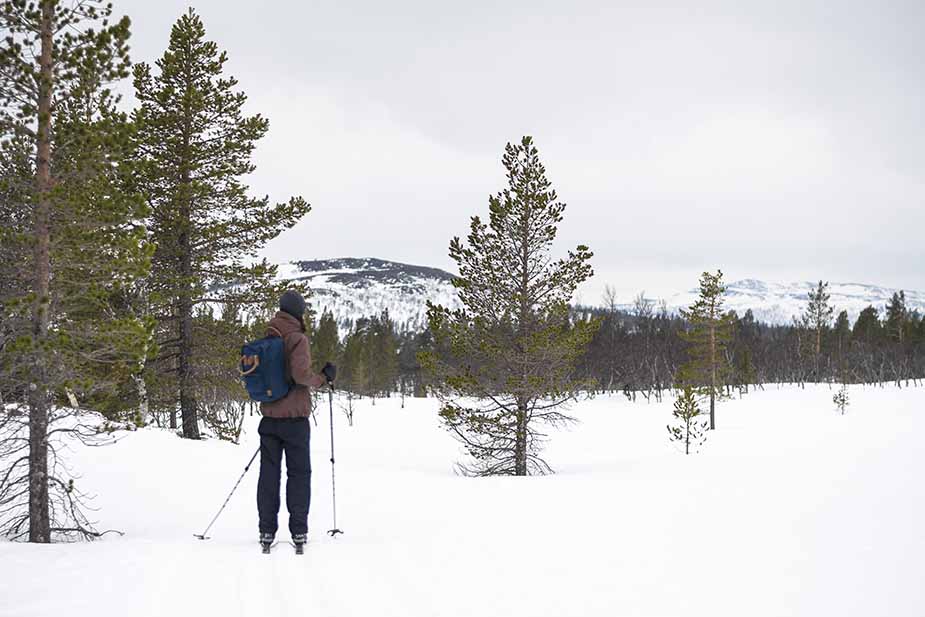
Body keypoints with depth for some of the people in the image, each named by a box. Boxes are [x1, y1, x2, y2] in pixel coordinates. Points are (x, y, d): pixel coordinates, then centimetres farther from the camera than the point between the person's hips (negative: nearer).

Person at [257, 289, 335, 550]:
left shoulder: (266, 339, 9)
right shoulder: (297, 338, -11)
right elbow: (301, 374, -21)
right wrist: (323, 378, -6)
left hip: (269, 418, 5)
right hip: (295, 417, -5)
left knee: (269, 473, 8)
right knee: (299, 473, 4)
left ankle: (267, 530, 8)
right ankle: (298, 531, 2)